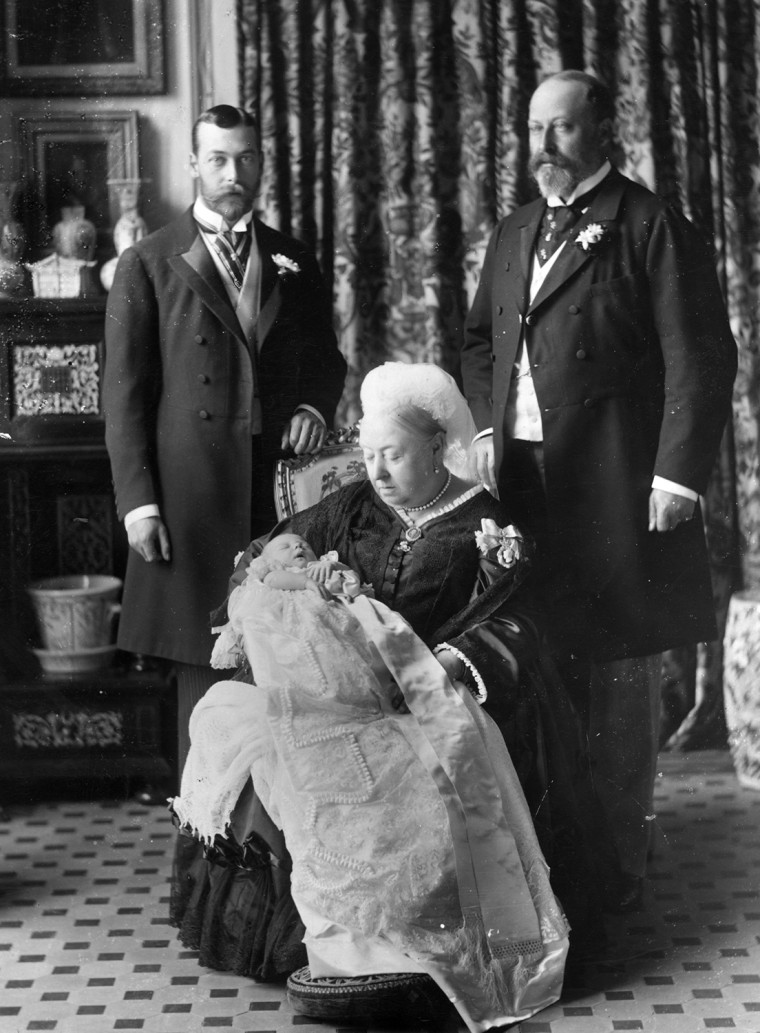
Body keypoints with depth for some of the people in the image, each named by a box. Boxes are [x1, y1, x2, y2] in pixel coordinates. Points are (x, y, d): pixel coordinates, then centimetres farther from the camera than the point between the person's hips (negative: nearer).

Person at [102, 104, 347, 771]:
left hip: (283, 485, 3)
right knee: (205, 666, 0)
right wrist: (138, 500, -7)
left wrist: (314, 406, 1)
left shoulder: (296, 264, 15)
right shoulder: (148, 265, 3)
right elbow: (125, 393, 0)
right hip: (193, 493, -3)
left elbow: (325, 359, 24)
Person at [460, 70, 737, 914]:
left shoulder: (652, 227, -5)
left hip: (615, 490, -6)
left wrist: (678, 473, -16)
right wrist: (484, 425, 8)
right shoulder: (512, 235, 17)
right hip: (520, 481, 6)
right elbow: (479, 341, 25)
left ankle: (617, 865, 14)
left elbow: (700, 359, -10)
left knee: (616, 681, 2)